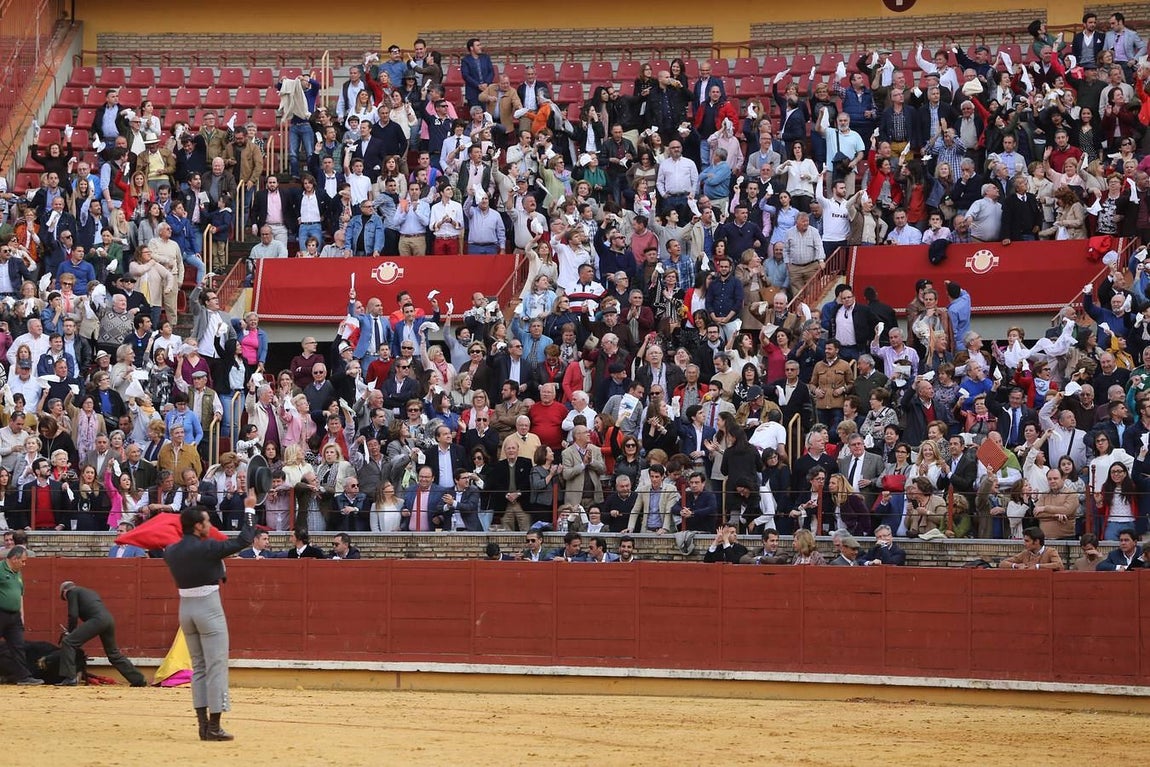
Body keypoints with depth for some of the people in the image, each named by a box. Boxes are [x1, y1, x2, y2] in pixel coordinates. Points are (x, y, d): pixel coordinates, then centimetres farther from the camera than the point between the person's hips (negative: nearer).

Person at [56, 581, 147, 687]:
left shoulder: (72, 592, 14)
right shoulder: (89, 592, 37)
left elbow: (73, 615, 2)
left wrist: (70, 632, 15)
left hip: (97, 619, -8)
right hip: (109, 620, 8)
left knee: (68, 642, -5)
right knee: (114, 654, 21)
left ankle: (69, 678, -15)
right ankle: (139, 680, 24)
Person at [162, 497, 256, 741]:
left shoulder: (172, 551, 0)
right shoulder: (208, 548, -17)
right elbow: (244, 539, -10)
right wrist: (249, 510, 2)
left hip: (185, 609, 7)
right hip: (209, 609, -7)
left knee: (198, 667, 14)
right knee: (216, 666, -3)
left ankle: (203, 724, 12)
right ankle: (214, 727, -5)